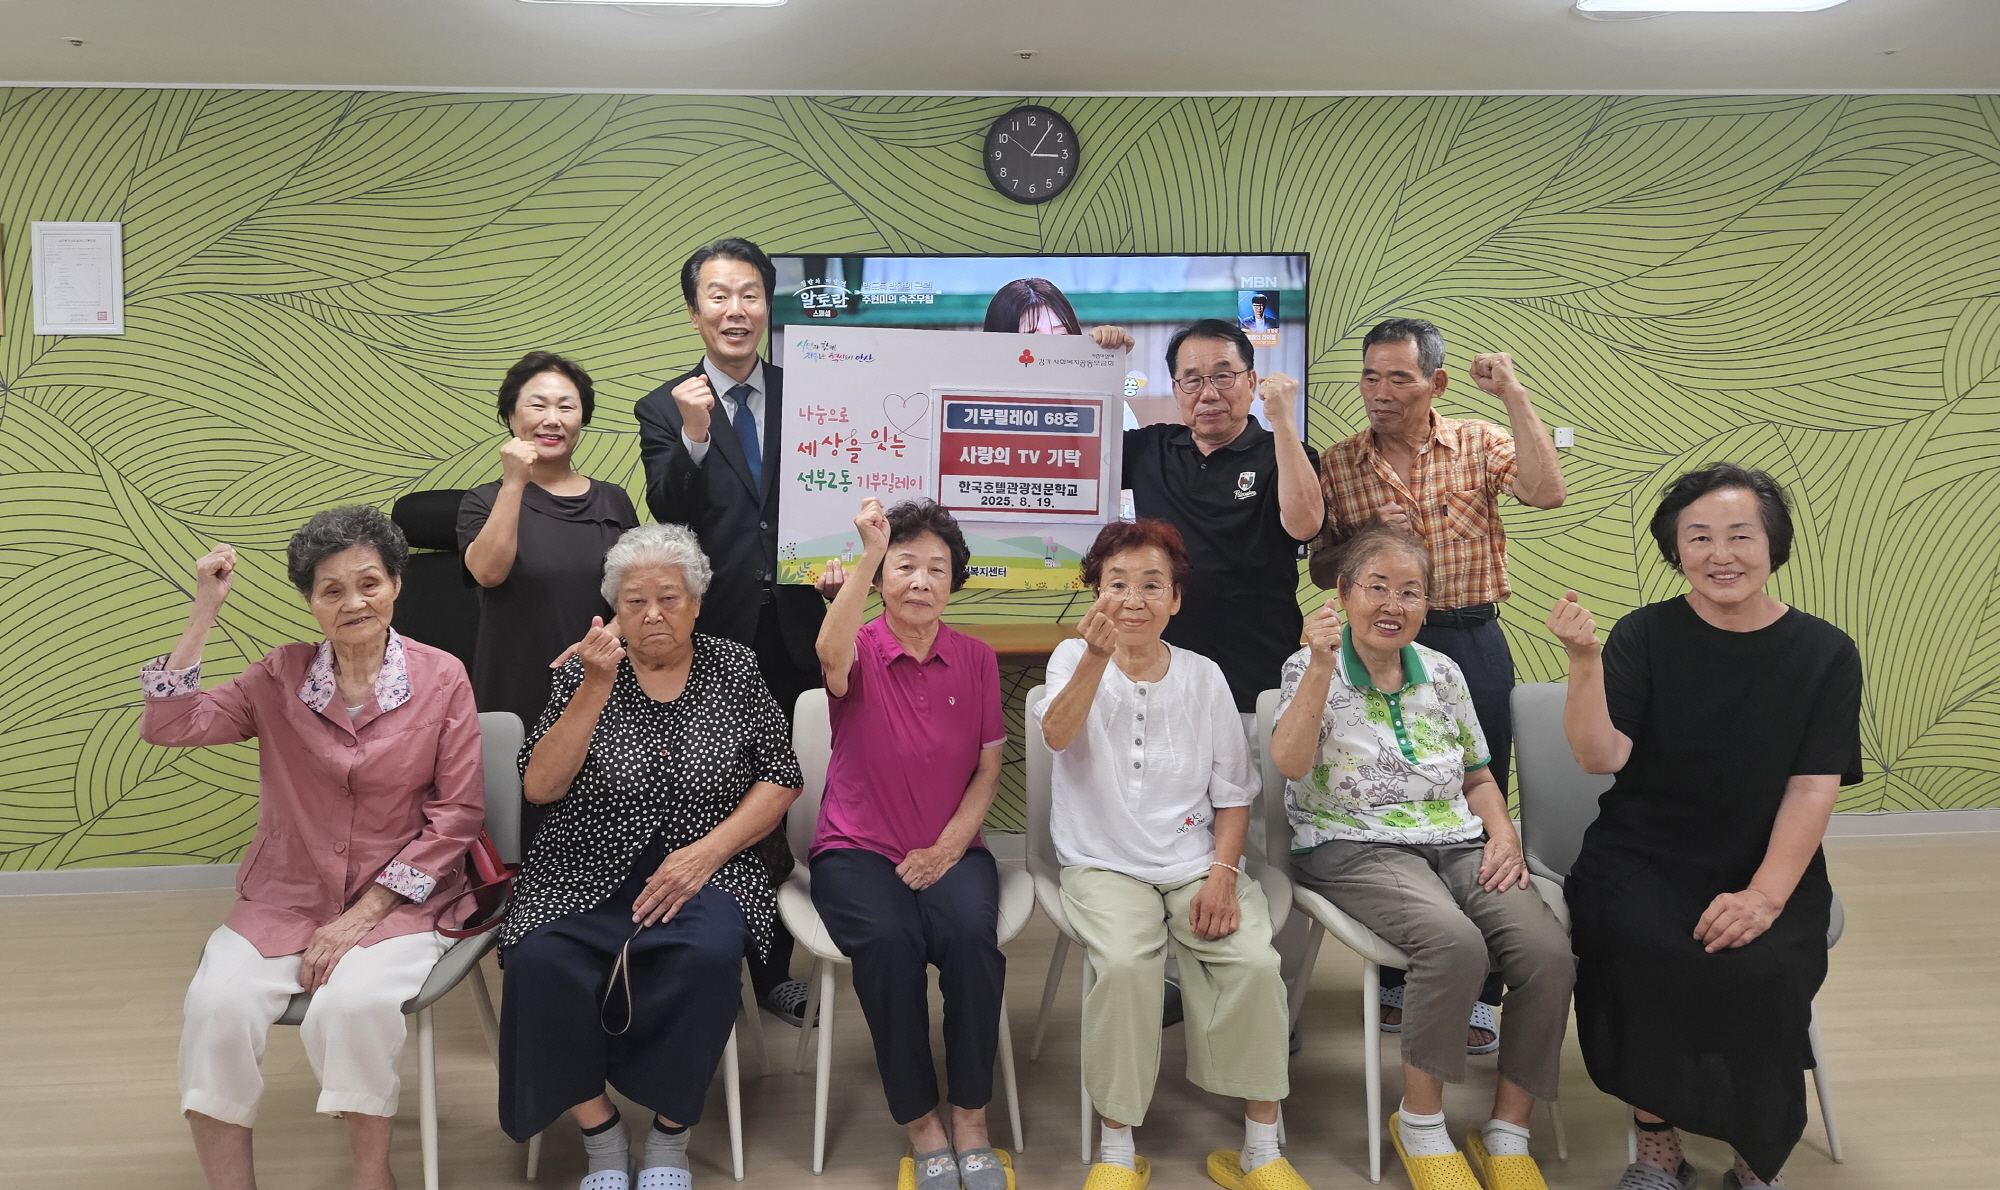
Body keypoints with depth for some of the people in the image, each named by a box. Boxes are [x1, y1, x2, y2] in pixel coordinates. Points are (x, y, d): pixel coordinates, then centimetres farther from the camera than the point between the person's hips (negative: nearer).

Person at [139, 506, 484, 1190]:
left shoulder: (441, 679, -3)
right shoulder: (282, 677, 5)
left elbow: (456, 813, -5)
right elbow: (168, 725, -5)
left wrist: (362, 916, -10)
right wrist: (206, 611, -10)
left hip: (400, 900, -2)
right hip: (286, 898, 3)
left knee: (354, 1003, -30)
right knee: (217, 1004, -24)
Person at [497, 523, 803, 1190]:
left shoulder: (734, 669, 6)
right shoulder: (585, 673, 5)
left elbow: (782, 779, 3)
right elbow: (539, 787, -6)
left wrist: (707, 850, -11)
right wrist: (595, 688, -15)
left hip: (701, 869, 0)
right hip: (586, 876, 1)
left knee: (706, 954, -32)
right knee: (542, 960, -29)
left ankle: (670, 1135, -8)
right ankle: (599, 1132, -6)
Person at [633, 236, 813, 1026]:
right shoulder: (664, 410, 1)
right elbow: (667, 516, -11)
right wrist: (693, 439, -25)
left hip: (792, 633, 2)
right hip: (711, 635, -1)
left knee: (780, 809, 11)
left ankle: (773, 969, 26)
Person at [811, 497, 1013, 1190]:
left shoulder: (975, 659, 6)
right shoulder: (860, 650, -2)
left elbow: (989, 769, 6)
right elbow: (831, 653, -30)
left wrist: (947, 848, -7)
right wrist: (868, 557, -35)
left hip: (951, 848, 2)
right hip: (858, 848, -2)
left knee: (971, 932, -29)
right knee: (889, 939, -32)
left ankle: (971, 1120, -12)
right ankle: (920, 1126, -13)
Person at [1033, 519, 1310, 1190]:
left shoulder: (1203, 677, 7)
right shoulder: (1075, 658, 2)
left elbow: (1233, 794, 9)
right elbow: (1058, 735, -21)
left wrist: (1224, 873, -7)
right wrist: (1098, 655, -37)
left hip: (1194, 859, 2)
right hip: (1104, 863, -2)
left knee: (1256, 960, -24)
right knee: (1124, 962, -31)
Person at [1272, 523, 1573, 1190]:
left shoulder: (1442, 673, 17)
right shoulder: (1312, 668, 3)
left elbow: (1478, 777, 23)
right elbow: (1290, 763, -14)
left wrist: (1503, 835, 3)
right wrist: (1323, 664, -19)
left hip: (1455, 844, 5)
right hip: (1355, 848, -5)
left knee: (1548, 951, -24)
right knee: (1455, 943, -35)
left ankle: (1508, 1134, -7)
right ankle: (1419, 1122, -13)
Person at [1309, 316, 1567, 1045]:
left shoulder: (1478, 445, 0)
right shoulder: (1339, 465, 5)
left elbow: (1547, 492, -18)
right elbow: (1321, 571, 8)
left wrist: (1514, 395, -19)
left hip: (1470, 644, -1)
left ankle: (1477, 994, 13)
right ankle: (1399, 978, 24)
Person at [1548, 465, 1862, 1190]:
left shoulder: (1825, 654, 1)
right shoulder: (1647, 635, 0)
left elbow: (1814, 788, -5)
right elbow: (1602, 757, -9)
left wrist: (1765, 894, -18)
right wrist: (1586, 662, -24)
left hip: (1772, 873, 1)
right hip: (1641, 863, 0)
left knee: (1759, 972, -28)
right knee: (1642, 955, -29)